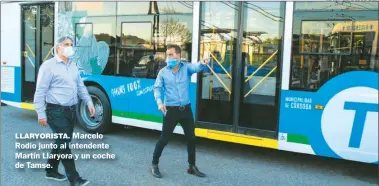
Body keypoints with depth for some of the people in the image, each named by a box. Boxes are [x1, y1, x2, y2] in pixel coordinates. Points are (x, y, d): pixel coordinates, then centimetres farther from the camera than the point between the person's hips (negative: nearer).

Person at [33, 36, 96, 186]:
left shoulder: (73, 67, 14)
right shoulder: (49, 66, -10)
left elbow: (80, 87, 22)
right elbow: (40, 91, -12)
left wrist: (89, 102, 11)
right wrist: (41, 114, -15)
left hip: (71, 111, 8)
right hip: (57, 111, -8)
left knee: (62, 143, 16)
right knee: (64, 144, -4)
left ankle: (51, 171, 33)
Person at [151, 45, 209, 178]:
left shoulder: (186, 67, -1)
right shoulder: (163, 72, -2)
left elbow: (196, 68, -21)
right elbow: (157, 88, 0)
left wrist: (202, 63, -45)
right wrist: (159, 102, -18)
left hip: (186, 109, 2)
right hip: (171, 110, -2)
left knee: (191, 138, 10)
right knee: (164, 139, 3)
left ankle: (192, 166, 27)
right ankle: (154, 165, 21)